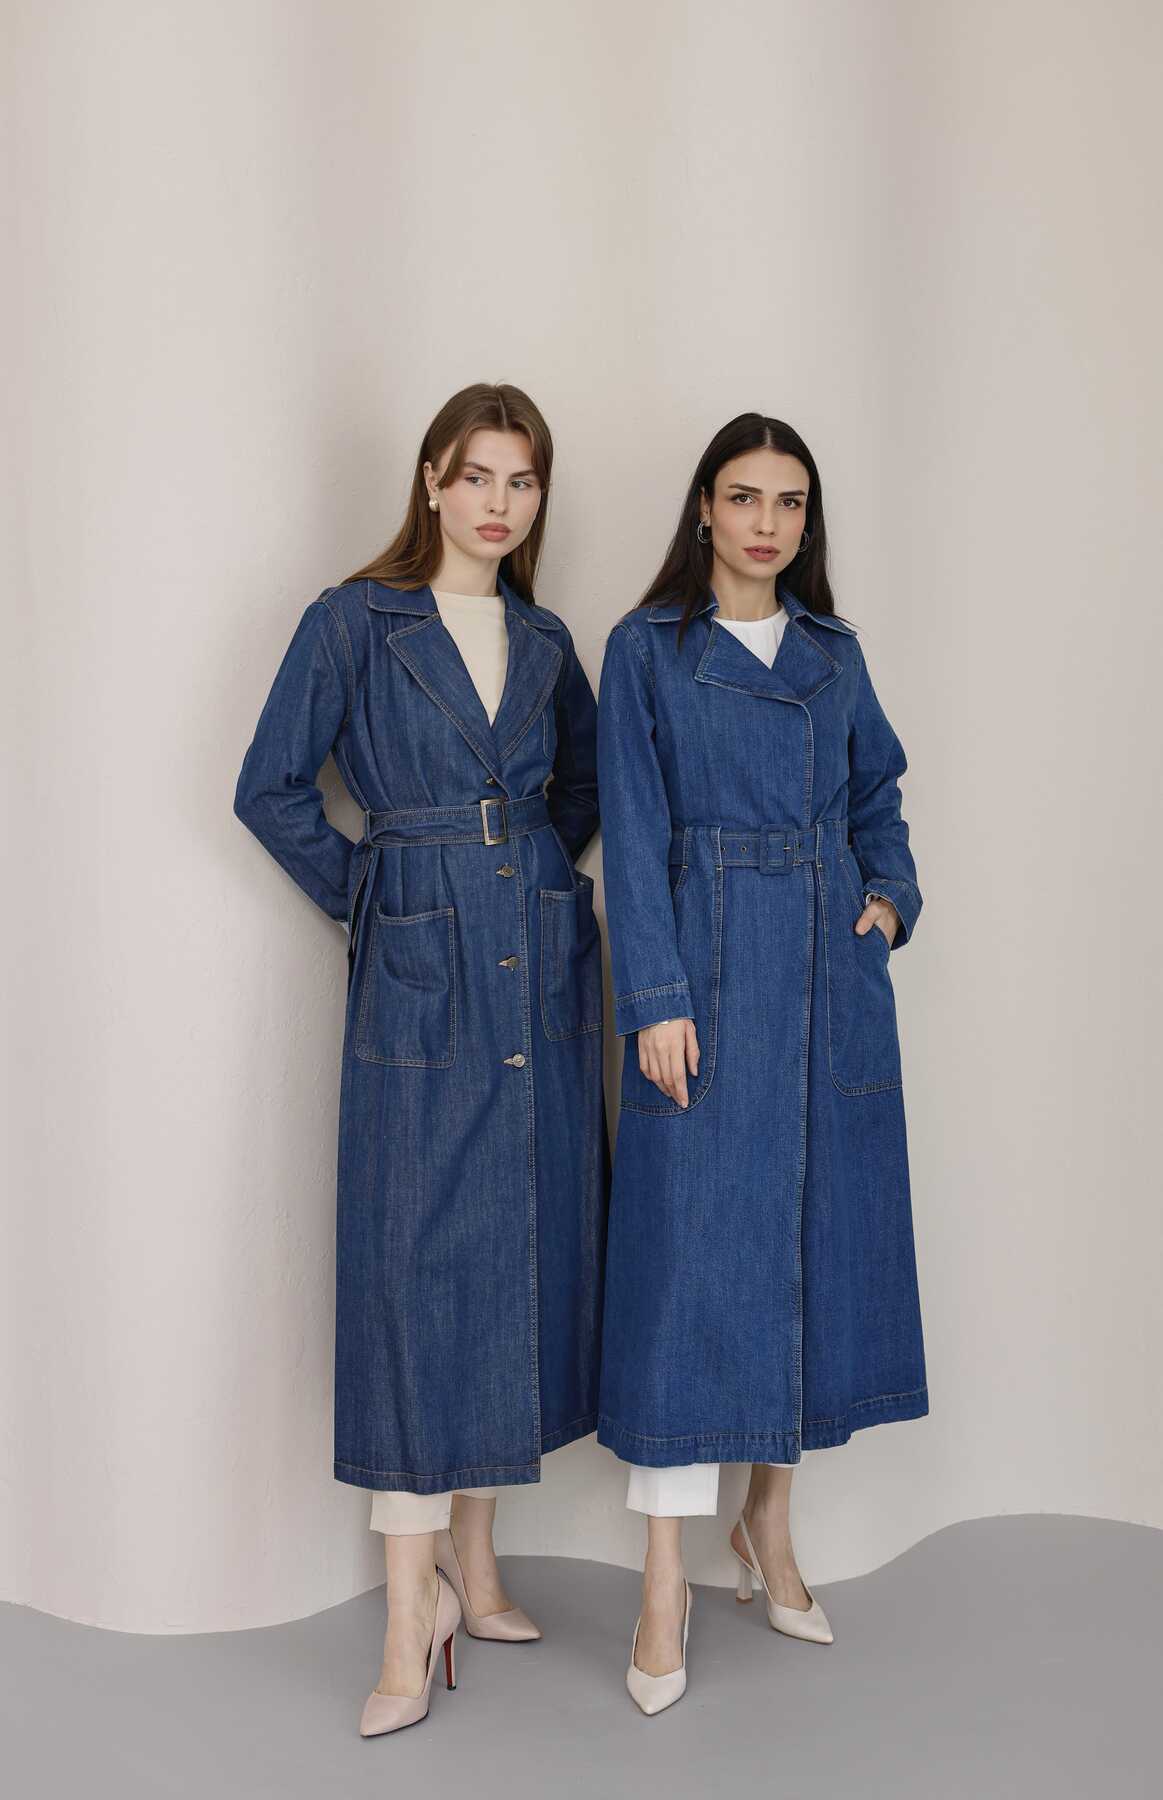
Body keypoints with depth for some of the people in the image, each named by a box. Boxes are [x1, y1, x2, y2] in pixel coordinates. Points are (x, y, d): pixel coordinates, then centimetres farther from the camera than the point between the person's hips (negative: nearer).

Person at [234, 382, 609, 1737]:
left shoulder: (545, 643, 12)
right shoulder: (354, 620, 0)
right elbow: (271, 789, 0)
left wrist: (538, 874, 13)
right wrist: (376, 894, 1)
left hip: (540, 964, 5)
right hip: (418, 974, -4)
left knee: (523, 1251, 7)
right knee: (414, 1260, -6)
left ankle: (471, 1562, 22)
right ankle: (413, 1609, 1)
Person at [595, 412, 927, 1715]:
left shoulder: (835, 653, 14)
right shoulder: (647, 650, 1)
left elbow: (877, 798, 20)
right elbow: (633, 835, -6)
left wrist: (892, 896, 1)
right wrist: (656, 998, -13)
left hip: (830, 979, 5)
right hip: (708, 975, -5)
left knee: (817, 1239, 8)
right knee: (689, 1251, -5)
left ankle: (769, 1530, 26)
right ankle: (665, 1585, 5)